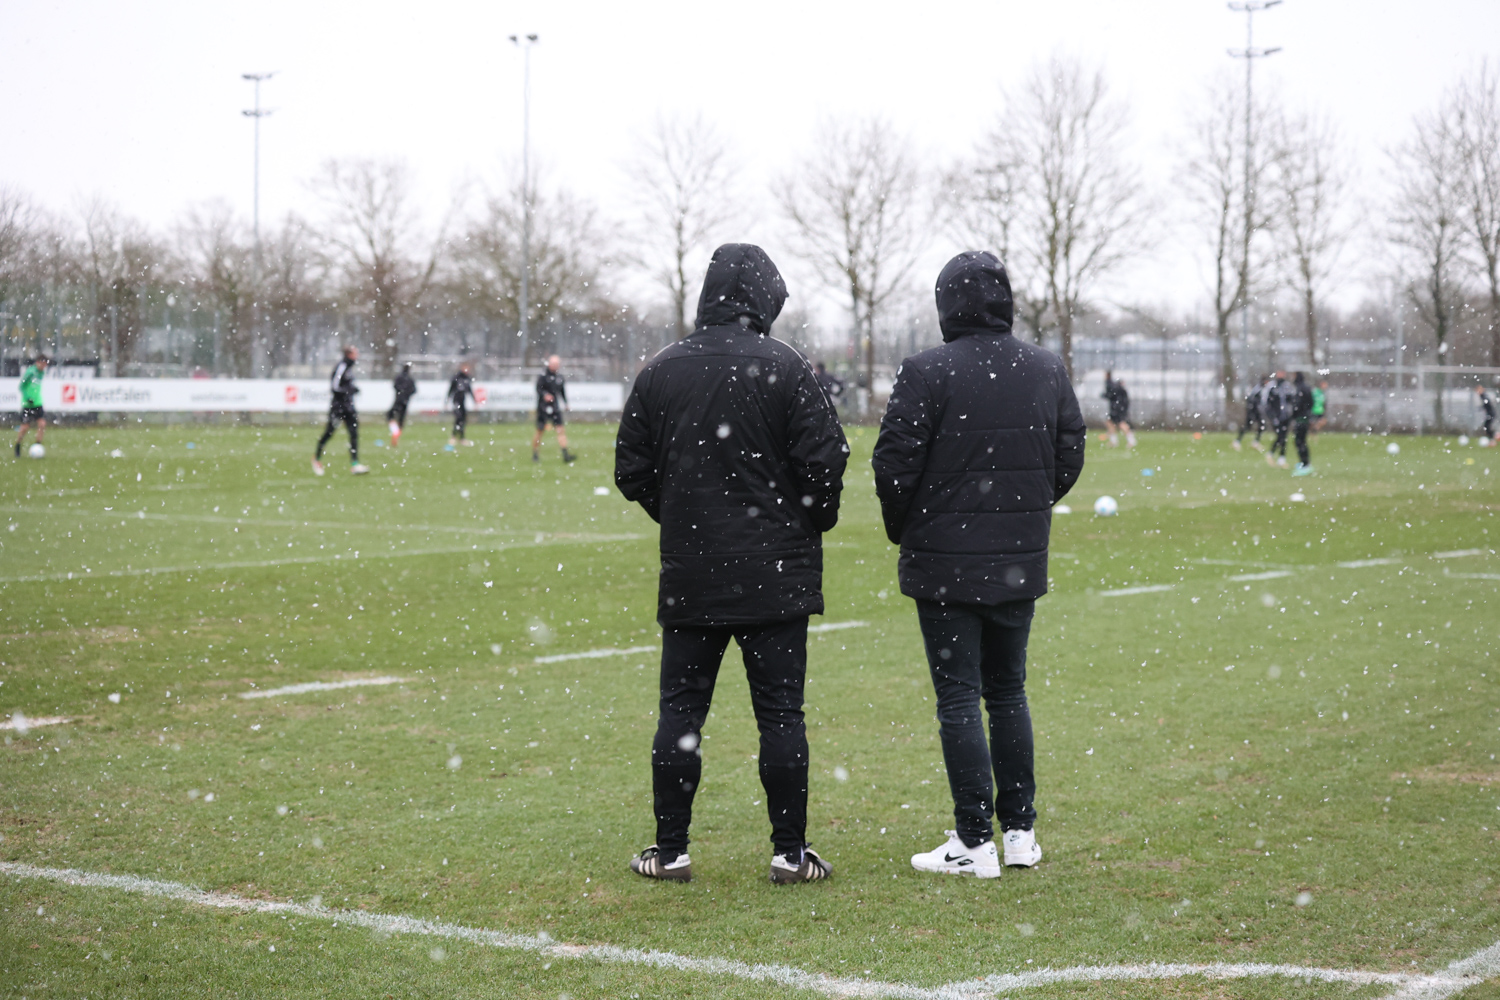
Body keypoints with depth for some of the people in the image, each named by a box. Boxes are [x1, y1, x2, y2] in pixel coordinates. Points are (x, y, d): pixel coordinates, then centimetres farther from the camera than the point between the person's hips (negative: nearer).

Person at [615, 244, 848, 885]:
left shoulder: (660, 371, 3)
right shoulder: (783, 368, -7)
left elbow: (631, 472, 6)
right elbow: (824, 460, -9)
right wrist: (814, 522, 10)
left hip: (689, 573, 2)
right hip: (776, 571, -2)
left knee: (680, 709, 9)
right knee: (780, 712, 3)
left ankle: (670, 851, 11)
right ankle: (790, 852, 7)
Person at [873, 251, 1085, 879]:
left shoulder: (926, 373, -13)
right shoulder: (1048, 370, 4)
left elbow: (894, 464, -13)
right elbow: (1070, 457, 9)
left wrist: (903, 531, 5)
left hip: (946, 563, -5)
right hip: (1020, 563, 5)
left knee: (959, 697, 0)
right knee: (1008, 692, 17)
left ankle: (975, 844, 1)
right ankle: (1020, 832, 20)